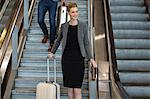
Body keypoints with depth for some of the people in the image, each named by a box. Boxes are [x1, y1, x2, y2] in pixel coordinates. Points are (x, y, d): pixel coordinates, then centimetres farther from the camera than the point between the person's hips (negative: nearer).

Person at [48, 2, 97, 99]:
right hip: (66, 58, 3)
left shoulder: (83, 25, -1)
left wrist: (91, 58, -5)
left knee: (77, 88, -6)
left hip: (78, 58, -2)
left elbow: (86, 43, 1)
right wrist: (52, 52, 23)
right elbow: (58, 40, 20)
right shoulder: (64, 26, 5)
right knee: (69, 87, 8)